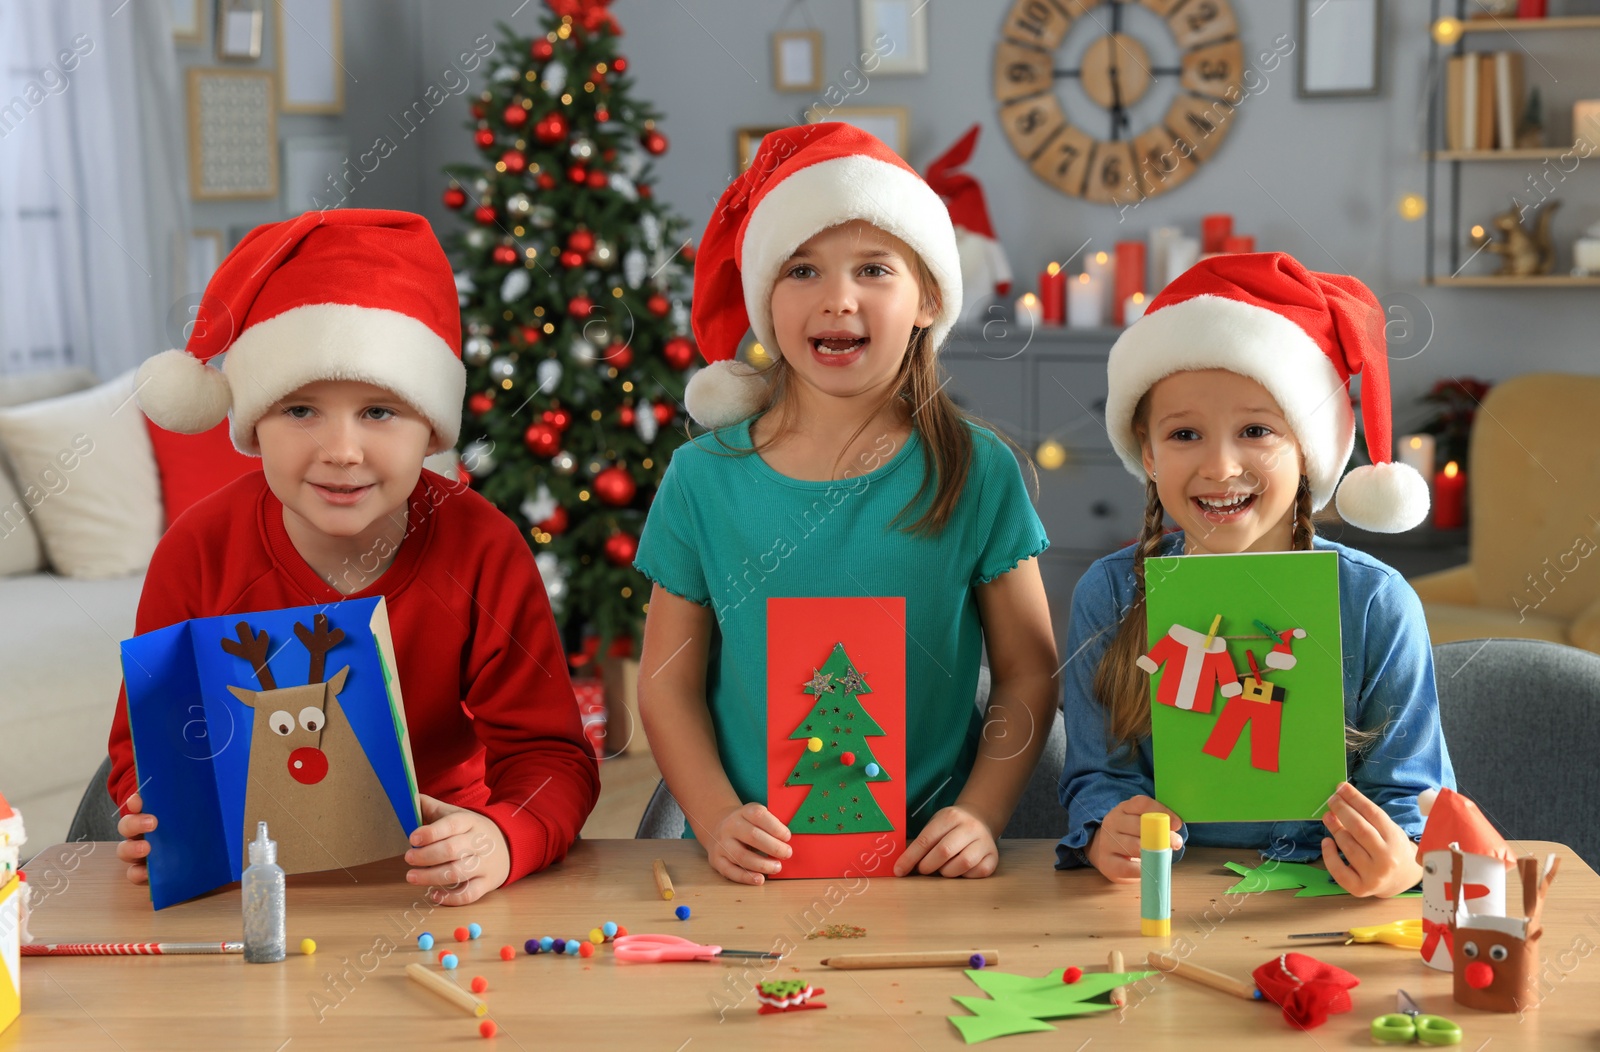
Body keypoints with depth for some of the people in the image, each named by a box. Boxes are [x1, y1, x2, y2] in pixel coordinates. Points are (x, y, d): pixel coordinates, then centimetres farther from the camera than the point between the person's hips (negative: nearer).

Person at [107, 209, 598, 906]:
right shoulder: (197, 553, -9)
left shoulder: (483, 553, -13)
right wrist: (160, 826, -23)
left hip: (433, 872, 2)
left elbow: (550, 756, -14)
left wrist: (503, 841, -37)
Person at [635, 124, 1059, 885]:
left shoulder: (978, 472, 1)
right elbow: (669, 684, 6)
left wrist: (980, 816, -8)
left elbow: (1028, 675, 6)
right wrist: (717, 820, -9)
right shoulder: (703, 478, 3)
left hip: (925, 860, 0)